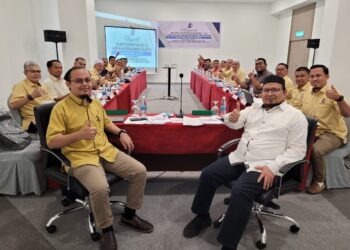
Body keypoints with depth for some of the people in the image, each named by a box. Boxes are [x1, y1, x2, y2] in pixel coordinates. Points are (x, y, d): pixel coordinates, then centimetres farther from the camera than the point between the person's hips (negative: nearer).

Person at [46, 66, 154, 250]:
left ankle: (129, 215, 15)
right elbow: (51, 141, -13)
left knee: (140, 171, -6)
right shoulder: (61, 108, -8)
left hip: (106, 151, 7)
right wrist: (80, 134, -27)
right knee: (100, 188, -34)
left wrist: (121, 133, 10)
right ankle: (107, 230, -3)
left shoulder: (96, 103, 12)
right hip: (81, 158, -6)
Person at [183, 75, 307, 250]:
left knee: (240, 191, -29)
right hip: (239, 158, 6)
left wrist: (273, 167, -17)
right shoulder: (253, 108, 16)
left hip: (264, 166, -5)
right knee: (207, 175, -10)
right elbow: (235, 124, 12)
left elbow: (297, 150, -4)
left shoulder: (296, 116, 1)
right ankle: (202, 216, 14)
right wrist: (232, 118, -14)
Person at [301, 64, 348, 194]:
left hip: (333, 133, -6)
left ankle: (319, 181, -6)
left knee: (316, 149, -31)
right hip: (313, 132, 7)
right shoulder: (307, 95, 8)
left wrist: (339, 99, -46)